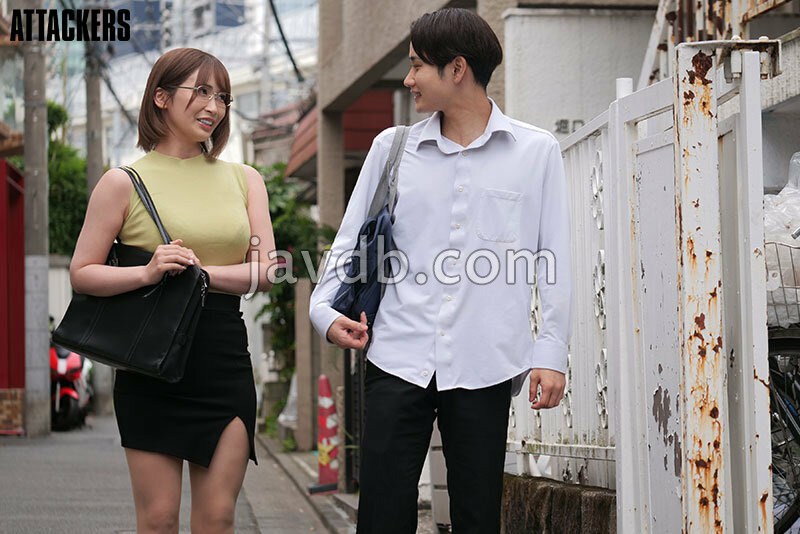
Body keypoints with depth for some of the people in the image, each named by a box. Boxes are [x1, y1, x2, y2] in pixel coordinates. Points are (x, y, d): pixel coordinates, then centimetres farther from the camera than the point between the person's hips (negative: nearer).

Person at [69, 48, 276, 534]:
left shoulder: (243, 179, 11)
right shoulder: (125, 183, 0)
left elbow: (265, 272, 2)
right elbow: (82, 273, -3)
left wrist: (198, 270, -12)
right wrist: (147, 273, -19)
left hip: (225, 362, 3)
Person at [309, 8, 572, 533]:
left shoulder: (536, 152, 5)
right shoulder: (392, 148, 11)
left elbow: (554, 260, 5)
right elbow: (351, 242, 14)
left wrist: (551, 352, -1)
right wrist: (327, 308, -2)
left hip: (483, 366, -1)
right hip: (398, 358, 2)